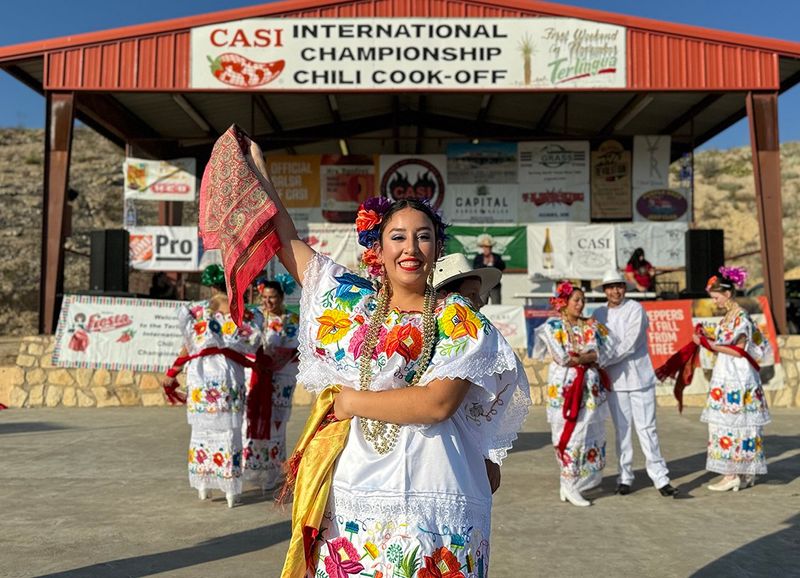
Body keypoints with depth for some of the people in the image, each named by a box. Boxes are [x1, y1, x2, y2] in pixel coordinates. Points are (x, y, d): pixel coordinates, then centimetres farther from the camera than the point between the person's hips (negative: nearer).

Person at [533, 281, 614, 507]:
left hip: (590, 388, 5)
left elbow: (604, 352, -1)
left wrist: (578, 358, -14)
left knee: (590, 433, 6)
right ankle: (570, 485, 4)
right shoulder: (552, 326, -3)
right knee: (571, 434, -4)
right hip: (565, 388, -5)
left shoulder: (591, 325, 11)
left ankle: (576, 480, 19)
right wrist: (589, 356, -4)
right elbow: (562, 358, -12)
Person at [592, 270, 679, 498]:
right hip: (614, 379, 3)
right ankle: (625, 477, 17)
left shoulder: (635, 309, -6)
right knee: (622, 429, 7)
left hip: (639, 376, -3)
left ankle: (660, 478, 6)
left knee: (646, 428, -2)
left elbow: (628, 345, -15)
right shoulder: (599, 313, 8)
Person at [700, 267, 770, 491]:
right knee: (739, 424, 10)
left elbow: (739, 351, -16)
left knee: (731, 423, -6)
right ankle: (746, 474, 16)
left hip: (736, 378, -9)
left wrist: (710, 344, -16)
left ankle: (731, 475, -2)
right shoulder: (728, 317, 13)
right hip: (726, 376, 9)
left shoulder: (741, 317, -13)